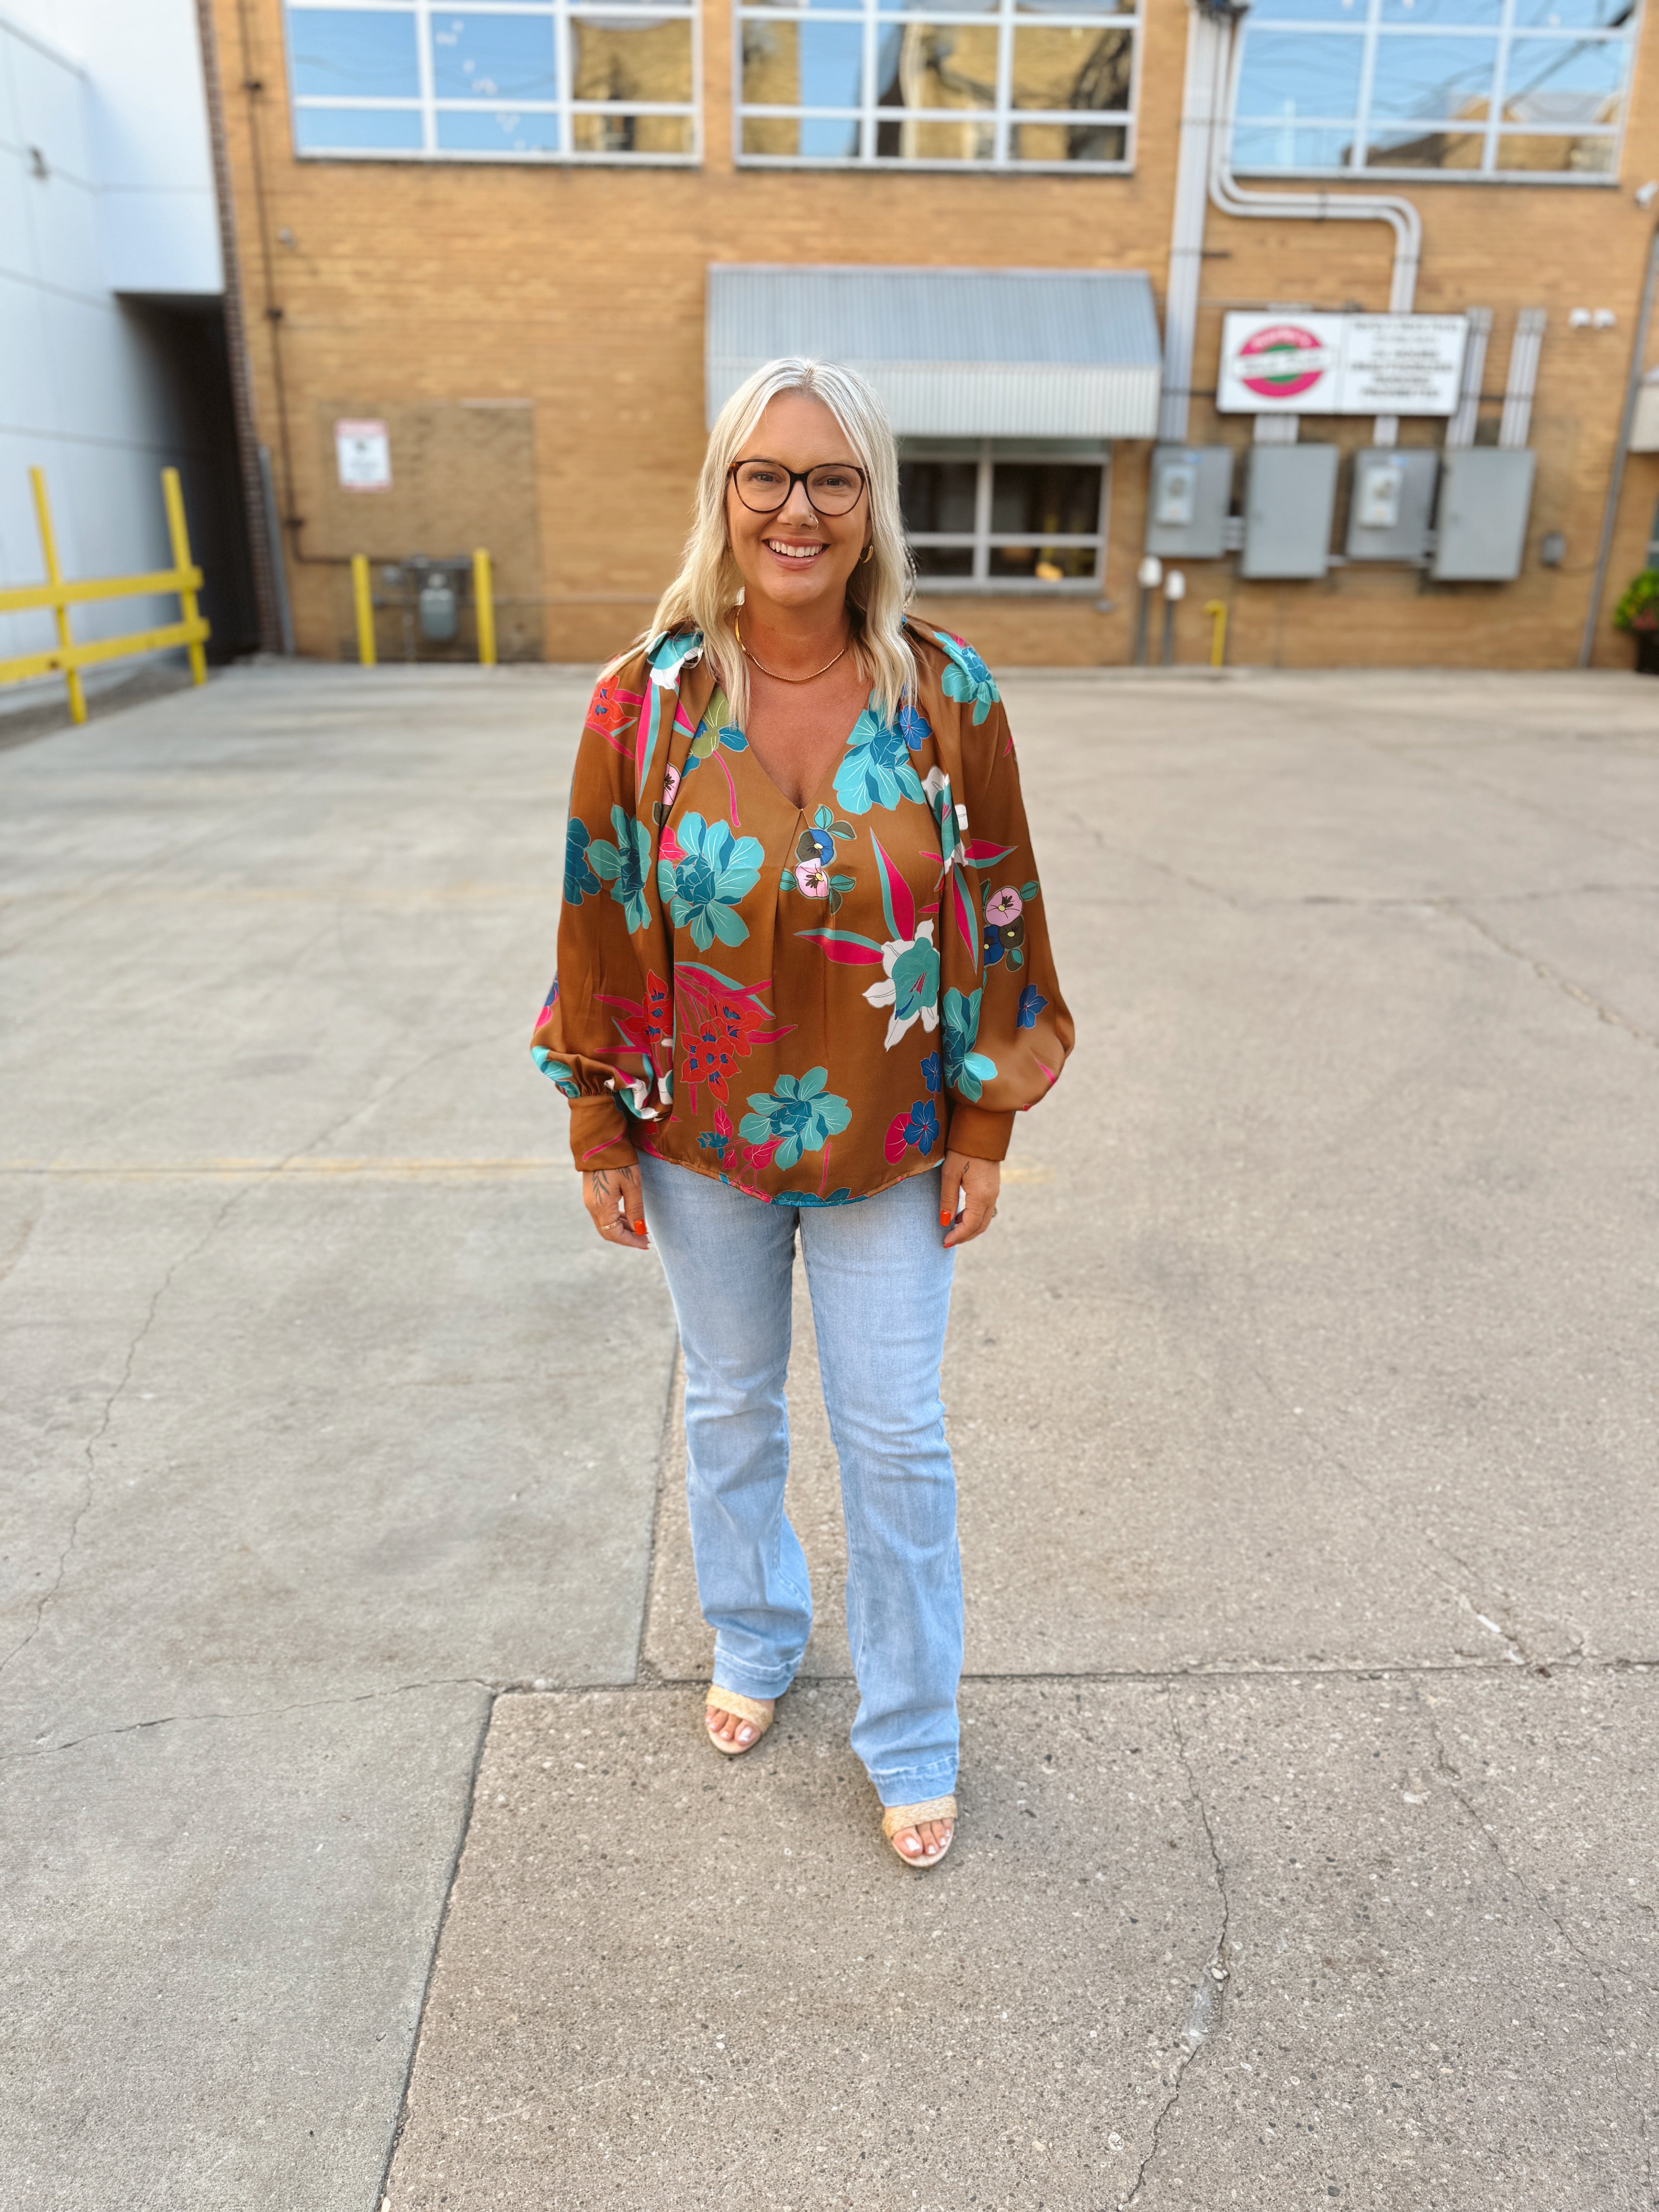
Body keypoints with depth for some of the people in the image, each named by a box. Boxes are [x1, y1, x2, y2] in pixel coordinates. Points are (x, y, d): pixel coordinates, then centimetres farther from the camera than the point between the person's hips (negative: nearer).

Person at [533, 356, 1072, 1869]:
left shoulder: (949, 695, -9)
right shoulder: (646, 701, -10)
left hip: (884, 1147, 0)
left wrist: (983, 1132, -2)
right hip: (702, 1142, 1)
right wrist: (601, 1137, -1)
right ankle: (755, 1644, 49)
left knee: (896, 1441, 10)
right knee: (731, 1409, 20)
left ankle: (911, 1734, 34)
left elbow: (995, 917, -3)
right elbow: (600, 925, -4)